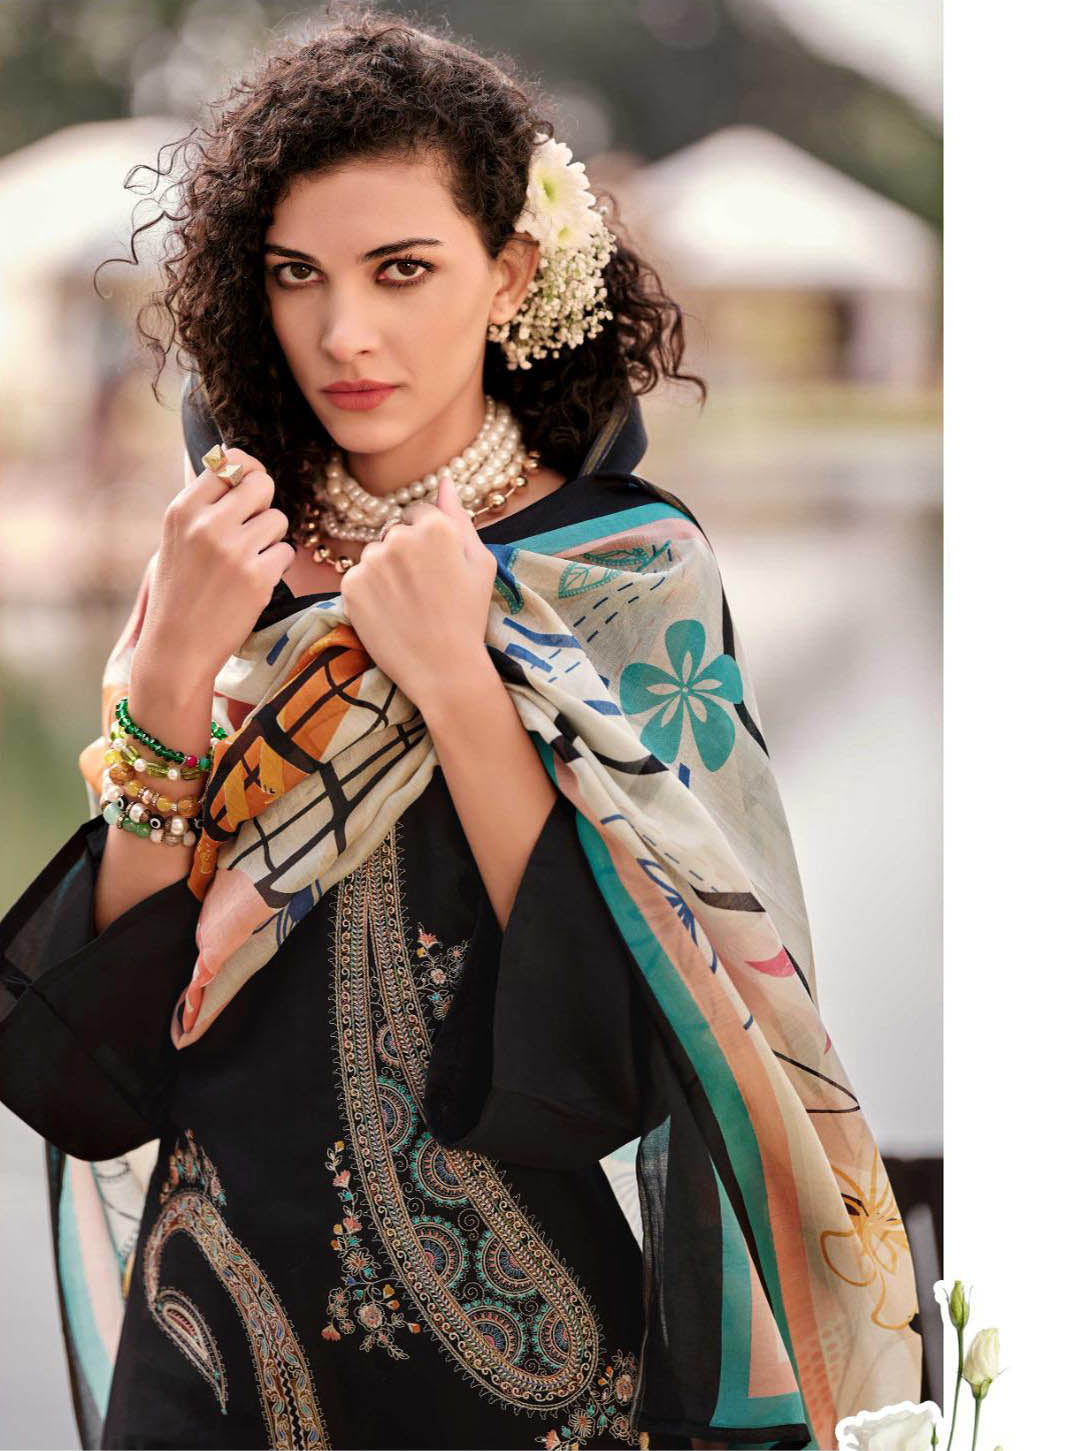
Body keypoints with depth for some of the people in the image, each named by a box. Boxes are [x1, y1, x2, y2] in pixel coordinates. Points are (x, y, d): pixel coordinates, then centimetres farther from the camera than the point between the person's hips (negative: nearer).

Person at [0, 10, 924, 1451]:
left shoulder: (625, 566, -7)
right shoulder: (227, 560, 1)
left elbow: (630, 1038, -17)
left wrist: (456, 679, -22)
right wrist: (172, 674, -17)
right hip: (220, 1326, 3)